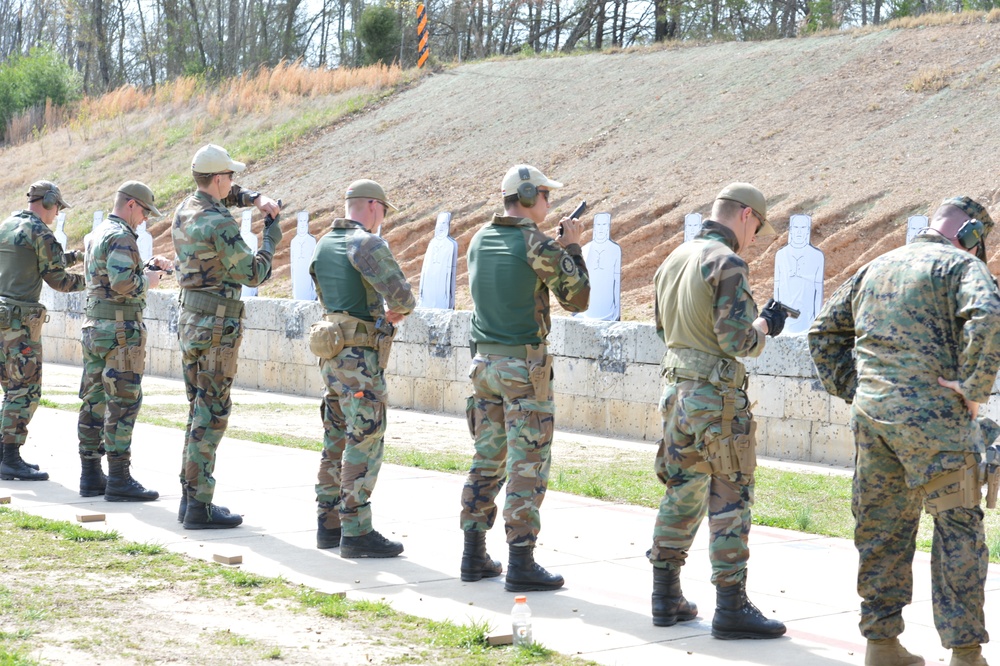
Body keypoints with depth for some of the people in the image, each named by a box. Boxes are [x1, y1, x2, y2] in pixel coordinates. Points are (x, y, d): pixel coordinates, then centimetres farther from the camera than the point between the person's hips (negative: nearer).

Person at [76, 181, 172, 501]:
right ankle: (119, 480, -7)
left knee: (94, 402, 10)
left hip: (94, 327, 10)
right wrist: (148, 280, -7)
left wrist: (148, 267, 16)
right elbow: (123, 284, -25)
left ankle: (90, 475, 14)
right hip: (120, 330, -10)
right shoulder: (122, 237, -14)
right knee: (123, 403, -7)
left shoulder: (98, 234, 17)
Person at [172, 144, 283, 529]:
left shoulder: (184, 211, 9)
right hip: (216, 324, -9)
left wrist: (258, 199, 11)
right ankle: (199, 508, -7)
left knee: (199, 409, 15)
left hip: (190, 320, 9)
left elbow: (225, 195, 29)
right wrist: (271, 241, 2)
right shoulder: (218, 225, -18)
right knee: (212, 414, -6)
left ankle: (190, 498, 18)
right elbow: (253, 276, -13)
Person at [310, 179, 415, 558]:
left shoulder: (323, 245, 14)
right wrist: (400, 310, 2)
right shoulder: (366, 243, -13)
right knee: (364, 444, -7)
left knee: (336, 442, 14)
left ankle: (329, 525, 18)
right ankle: (356, 533, -7)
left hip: (332, 354, 9)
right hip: (360, 358, -9)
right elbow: (400, 293, -21)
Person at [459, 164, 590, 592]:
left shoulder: (479, 240, 8)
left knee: (487, 460, 14)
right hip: (524, 367, -7)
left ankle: (474, 556, 17)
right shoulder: (538, 246, -13)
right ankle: (521, 564, -3)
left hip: (485, 362, 7)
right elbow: (577, 299, -6)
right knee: (528, 467, -3)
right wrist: (572, 247, 5)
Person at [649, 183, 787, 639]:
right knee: (730, 500, -2)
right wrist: (765, 324, 1)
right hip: (716, 396, -8)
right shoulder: (727, 263, -15)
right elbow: (738, 340, -20)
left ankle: (666, 599, 19)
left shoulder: (673, 260, 11)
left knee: (681, 494, 15)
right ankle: (731, 608, 0)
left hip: (676, 390, 8)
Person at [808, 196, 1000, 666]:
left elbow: (824, 332, 22)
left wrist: (850, 389, 18)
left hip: (872, 416, 6)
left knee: (881, 531, 12)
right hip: (932, 416, -6)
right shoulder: (961, 265, -2)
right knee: (958, 531, 1)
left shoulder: (876, 268, 19)